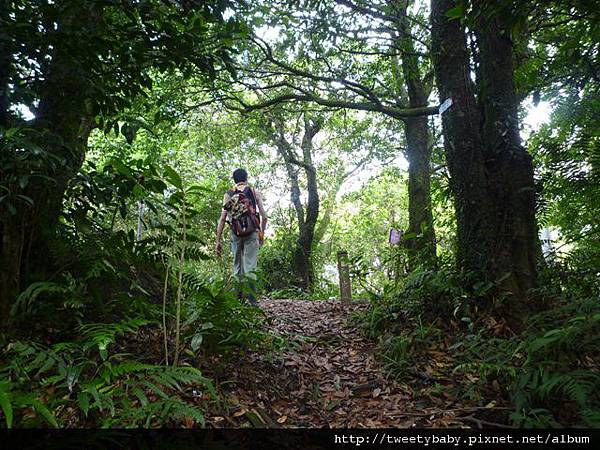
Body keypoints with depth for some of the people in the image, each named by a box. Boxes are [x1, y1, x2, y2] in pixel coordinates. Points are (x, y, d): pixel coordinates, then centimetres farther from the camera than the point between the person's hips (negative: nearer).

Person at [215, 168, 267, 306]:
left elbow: (222, 218, 1)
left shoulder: (228, 194, 7)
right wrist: (262, 233, 18)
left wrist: (218, 241, 4)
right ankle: (252, 299, -7)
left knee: (237, 267, 13)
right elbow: (264, 216, 4)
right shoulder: (255, 192, 7)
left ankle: (239, 298, 13)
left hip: (236, 232, 1)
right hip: (252, 232, -1)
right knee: (250, 268, -2)